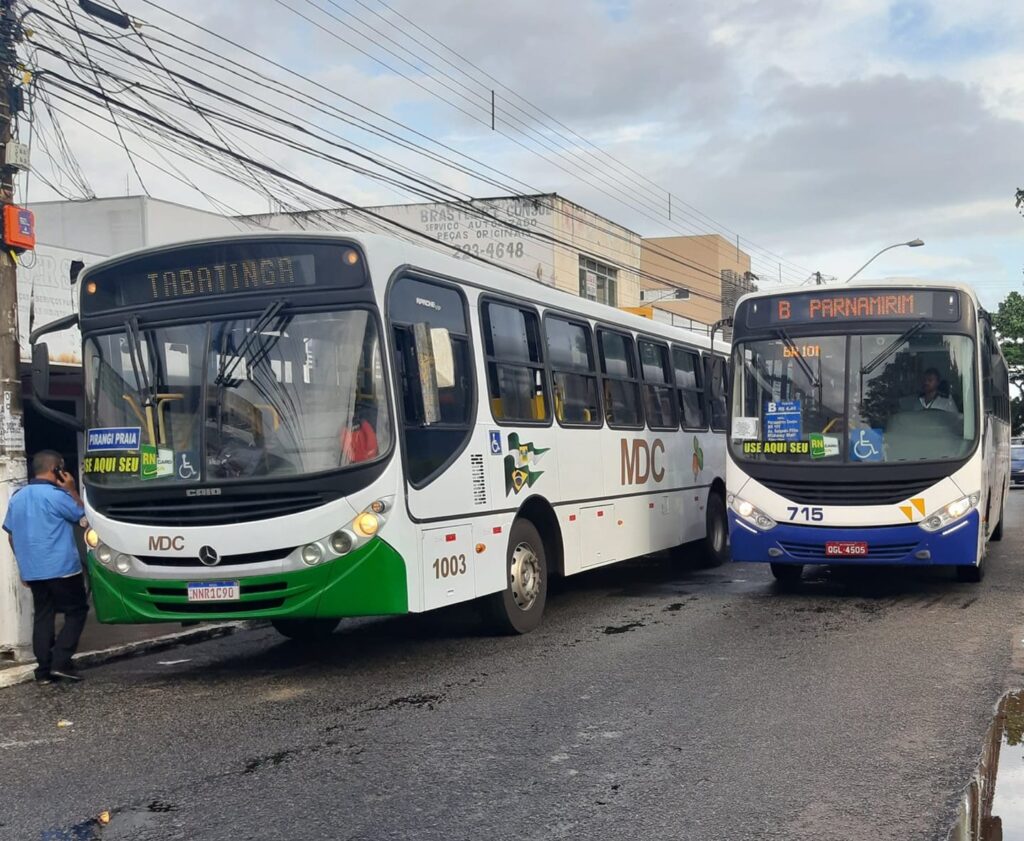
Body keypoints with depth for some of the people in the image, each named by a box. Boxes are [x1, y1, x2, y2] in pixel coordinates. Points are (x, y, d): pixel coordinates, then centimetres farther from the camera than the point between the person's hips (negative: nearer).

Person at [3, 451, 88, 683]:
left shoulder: (17, 497, 10)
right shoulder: (56, 495, -13)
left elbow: (11, 536, 15)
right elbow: (83, 516, -1)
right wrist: (72, 490, 2)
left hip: (32, 571, 7)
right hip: (61, 568, -7)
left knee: (43, 616, 11)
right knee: (77, 611, 4)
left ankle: (44, 670, 8)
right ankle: (60, 662, -6)